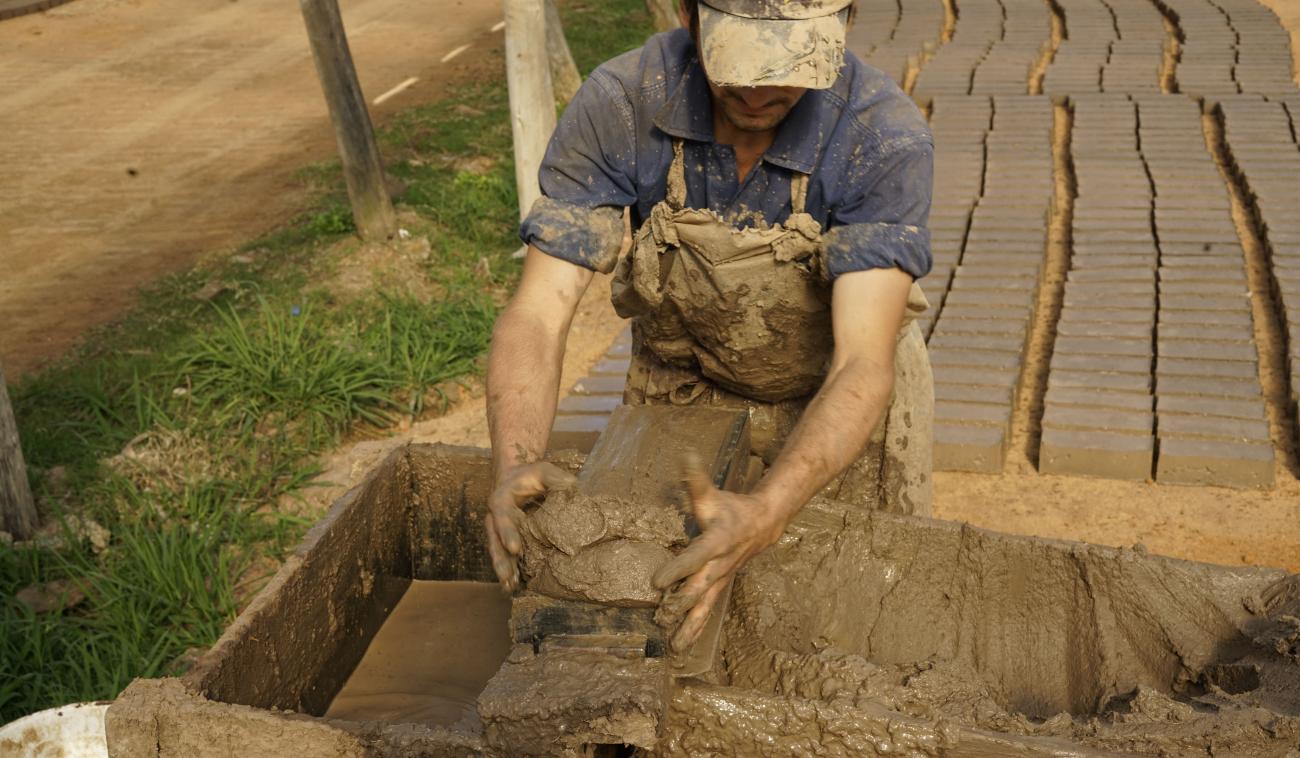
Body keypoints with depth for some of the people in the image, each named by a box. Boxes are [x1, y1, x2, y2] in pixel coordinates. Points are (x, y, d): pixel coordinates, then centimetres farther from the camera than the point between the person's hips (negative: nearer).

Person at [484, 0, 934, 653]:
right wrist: (514, 464, -48)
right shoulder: (618, 105, -27)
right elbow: (539, 312, -29)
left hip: (840, 405, -1)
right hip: (680, 398, 1)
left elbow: (863, 364, -39)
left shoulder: (889, 139, -32)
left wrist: (763, 514, -57)